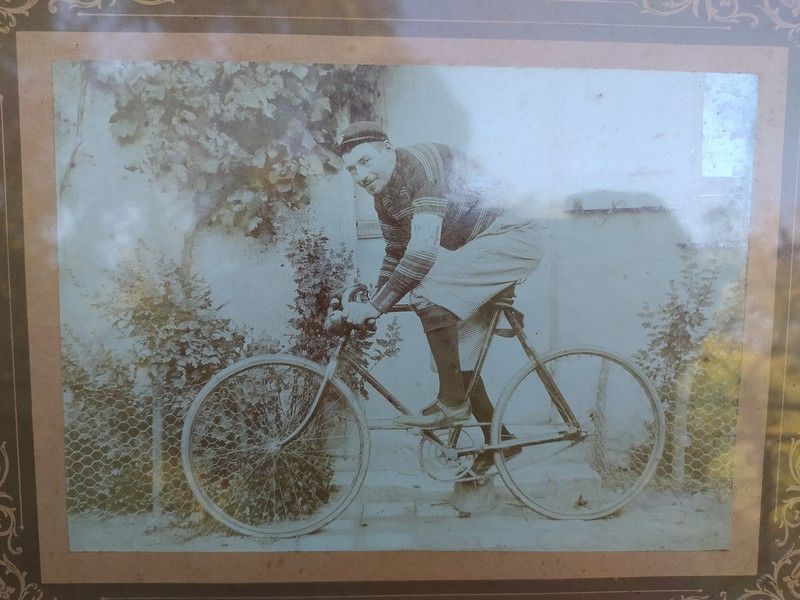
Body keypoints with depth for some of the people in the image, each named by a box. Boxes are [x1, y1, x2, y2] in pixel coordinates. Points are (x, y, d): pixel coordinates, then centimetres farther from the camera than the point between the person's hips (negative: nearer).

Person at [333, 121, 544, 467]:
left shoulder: (421, 163, -22)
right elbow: (396, 254, 18)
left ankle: (452, 402, -17)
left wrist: (376, 305, -29)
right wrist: (371, 303, 9)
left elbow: (423, 250, -32)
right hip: (479, 251, 9)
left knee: (428, 289, -29)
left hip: (513, 236, -9)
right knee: (458, 354, 5)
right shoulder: (383, 195, 6)